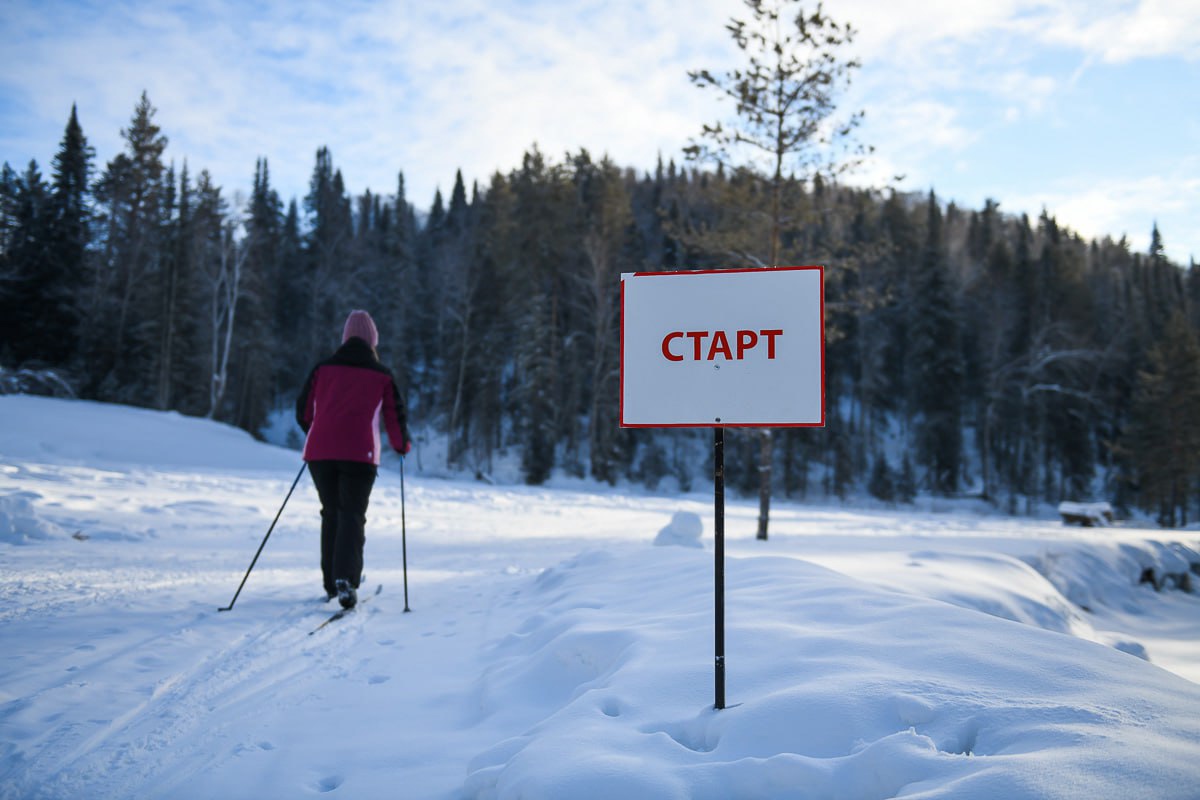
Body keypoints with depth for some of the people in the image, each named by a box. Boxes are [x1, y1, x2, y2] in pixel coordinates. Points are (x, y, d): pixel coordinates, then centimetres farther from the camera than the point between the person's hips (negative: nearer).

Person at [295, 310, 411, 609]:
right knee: (352, 515, 0)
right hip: (359, 454, -3)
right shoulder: (382, 375, 7)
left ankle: (331, 583, 20)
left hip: (320, 452, 3)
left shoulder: (323, 368, 12)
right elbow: (395, 417, 10)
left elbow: (304, 410, 16)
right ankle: (345, 579, -20)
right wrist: (402, 445, 30)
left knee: (330, 514, 16)